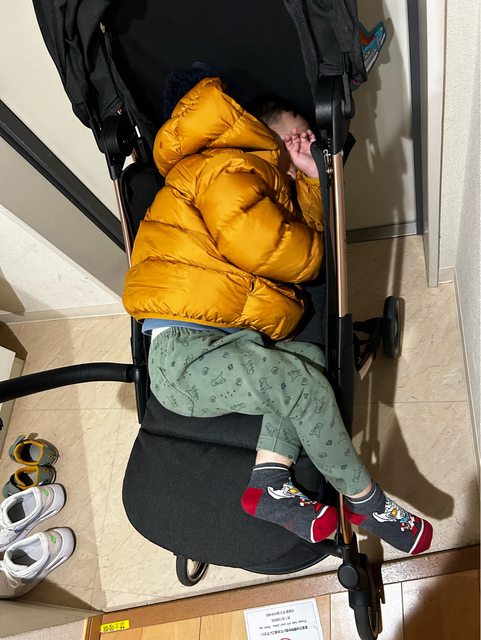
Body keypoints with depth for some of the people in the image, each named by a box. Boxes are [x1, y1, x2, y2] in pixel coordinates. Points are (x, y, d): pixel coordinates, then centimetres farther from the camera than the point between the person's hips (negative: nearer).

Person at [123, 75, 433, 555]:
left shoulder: (271, 187, 29)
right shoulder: (228, 170, -3)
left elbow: (306, 256, 14)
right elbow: (269, 250, -20)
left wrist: (311, 178, 10)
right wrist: (312, 245, 2)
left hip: (221, 341, 10)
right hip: (185, 350, -10)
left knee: (311, 358, -4)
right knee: (303, 384, -19)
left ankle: (270, 481, -10)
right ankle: (366, 502, -2)